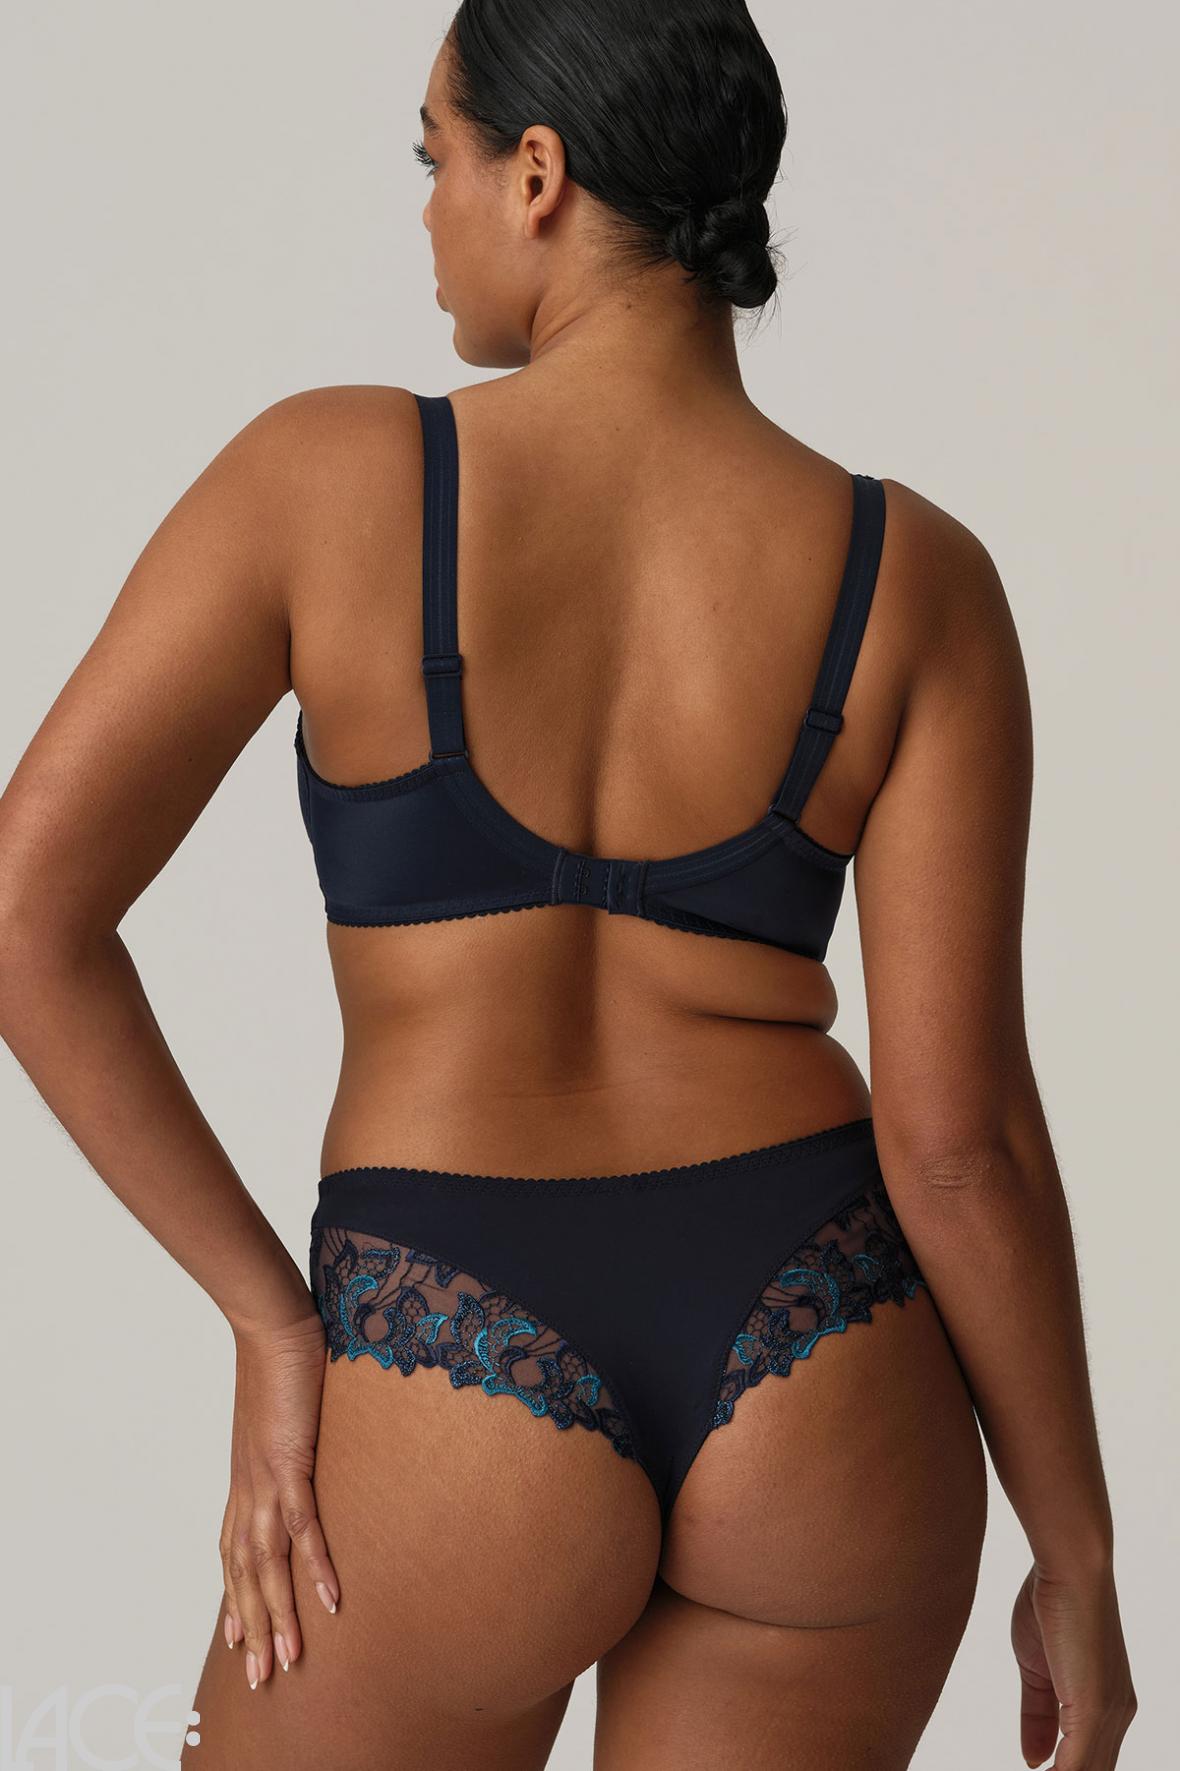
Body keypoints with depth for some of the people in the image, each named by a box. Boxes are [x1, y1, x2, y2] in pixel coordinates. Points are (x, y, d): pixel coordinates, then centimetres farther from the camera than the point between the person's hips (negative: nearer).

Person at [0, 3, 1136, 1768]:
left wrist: (271, 1320, -1)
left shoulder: (323, 472, -7)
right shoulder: (913, 577, -5)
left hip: (460, 1418, -2)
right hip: (824, 1390, 3)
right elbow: (955, 1125, -8)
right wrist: (1078, 1559, 4)